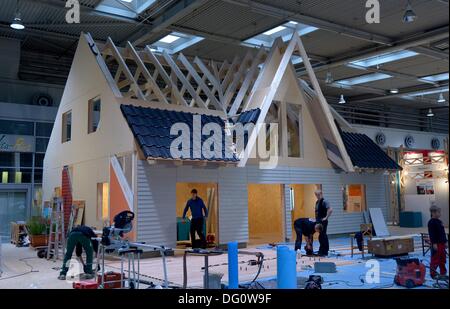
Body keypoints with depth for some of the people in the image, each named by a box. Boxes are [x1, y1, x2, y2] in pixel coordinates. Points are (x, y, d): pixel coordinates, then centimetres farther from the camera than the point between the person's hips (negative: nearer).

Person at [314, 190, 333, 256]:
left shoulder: (324, 201, -13)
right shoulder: (317, 202, 15)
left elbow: (330, 210, -23)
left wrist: (326, 217, -18)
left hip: (323, 221, -9)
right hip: (318, 221, 9)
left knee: (323, 236, -6)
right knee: (321, 236, 13)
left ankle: (324, 252, 1)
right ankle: (321, 251, 20)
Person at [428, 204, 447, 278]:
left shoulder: (439, 222, 14)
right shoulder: (431, 222, -14)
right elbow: (431, 233, -19)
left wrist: (445, 242, 19)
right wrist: (434, 243, -22)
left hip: (442, 243, 9)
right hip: (436, 244, -9)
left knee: (443, 259, 15)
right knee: (435, 259, -4)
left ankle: (443, 273, 25)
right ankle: (433, 273, 3)